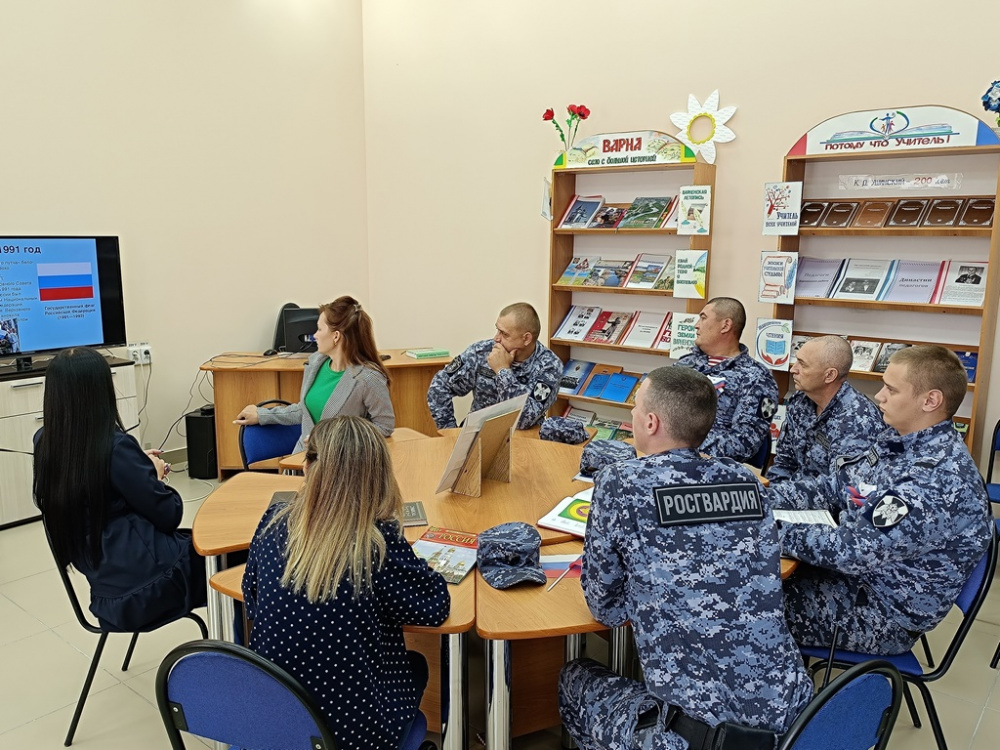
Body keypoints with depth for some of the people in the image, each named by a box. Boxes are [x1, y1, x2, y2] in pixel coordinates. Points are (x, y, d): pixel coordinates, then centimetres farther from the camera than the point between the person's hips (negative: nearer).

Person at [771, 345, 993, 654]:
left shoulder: (941, 478, -30)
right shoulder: (898, 439, 0)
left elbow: (856, 550, -31)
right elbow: (835, 487, 7)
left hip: (884, 611, -8)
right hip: (855, 573, 8)